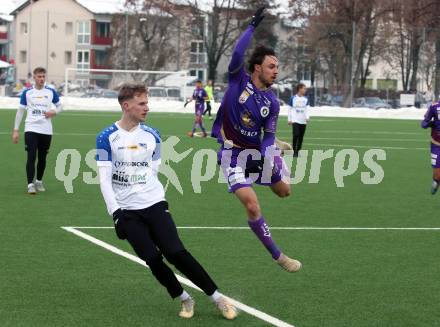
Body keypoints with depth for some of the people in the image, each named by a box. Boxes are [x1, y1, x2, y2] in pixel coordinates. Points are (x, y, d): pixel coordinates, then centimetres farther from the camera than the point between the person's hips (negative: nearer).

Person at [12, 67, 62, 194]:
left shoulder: (51, 92, 3)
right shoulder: (27, 92, 0)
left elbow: (59, 106, 16)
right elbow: (20, 111, 4)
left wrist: (54, 112, -8)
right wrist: (16, 130, -1)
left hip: (46, 130, 2)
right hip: (31, 129, -2)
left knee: (42, 157, 10)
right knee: (31, 157, -12)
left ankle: (39, 181, 28)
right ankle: (30, 184, -11)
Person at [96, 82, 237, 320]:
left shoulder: (152, 135, 5)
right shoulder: (107, 137, -6)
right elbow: (104, 179, -8)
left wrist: (156, 198, 12)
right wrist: (115, 212, -14)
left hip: (154, 204, 1)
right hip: (127, 211, -1)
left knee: (176, 253, -11)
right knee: (153, 259, -8)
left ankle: (217, 298, -3)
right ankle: (184, 299, 12)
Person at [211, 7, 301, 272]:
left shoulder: (272, 102, -3)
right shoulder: (238, 79, -11)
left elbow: (269, 136, -1)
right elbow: (238, 54, -29)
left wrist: (264, 158, -17)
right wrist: (253, 27, -31)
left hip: (257, 151, 5)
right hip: (233, 153, -5)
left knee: (284, 191, 14)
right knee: (252, 206, -16)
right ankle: (277, 256, -3)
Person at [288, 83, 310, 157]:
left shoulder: (306, 99, 9)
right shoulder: (293, 98, 0)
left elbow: (307, 109, 8)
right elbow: (289, 109, 4)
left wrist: (307, 117, -8)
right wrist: (289, 119, 0)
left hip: (303, 121, 4)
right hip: (295, 120, -4)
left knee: (301, 137, 5)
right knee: (296, 135, -18)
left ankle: (298, 151, 15)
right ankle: (294, 151, -10)